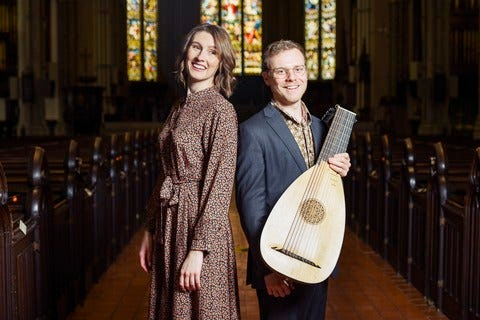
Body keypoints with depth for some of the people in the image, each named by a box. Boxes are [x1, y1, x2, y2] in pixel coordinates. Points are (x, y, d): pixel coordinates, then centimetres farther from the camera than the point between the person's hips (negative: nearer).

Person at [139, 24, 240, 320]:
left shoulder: (221, 111, -12)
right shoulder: (180, 109, 11)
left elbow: (220, 186, -17)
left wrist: (198, 250, -21)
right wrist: (150, 231, 15)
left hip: (200, 226, -8)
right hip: (170, 223, 8)